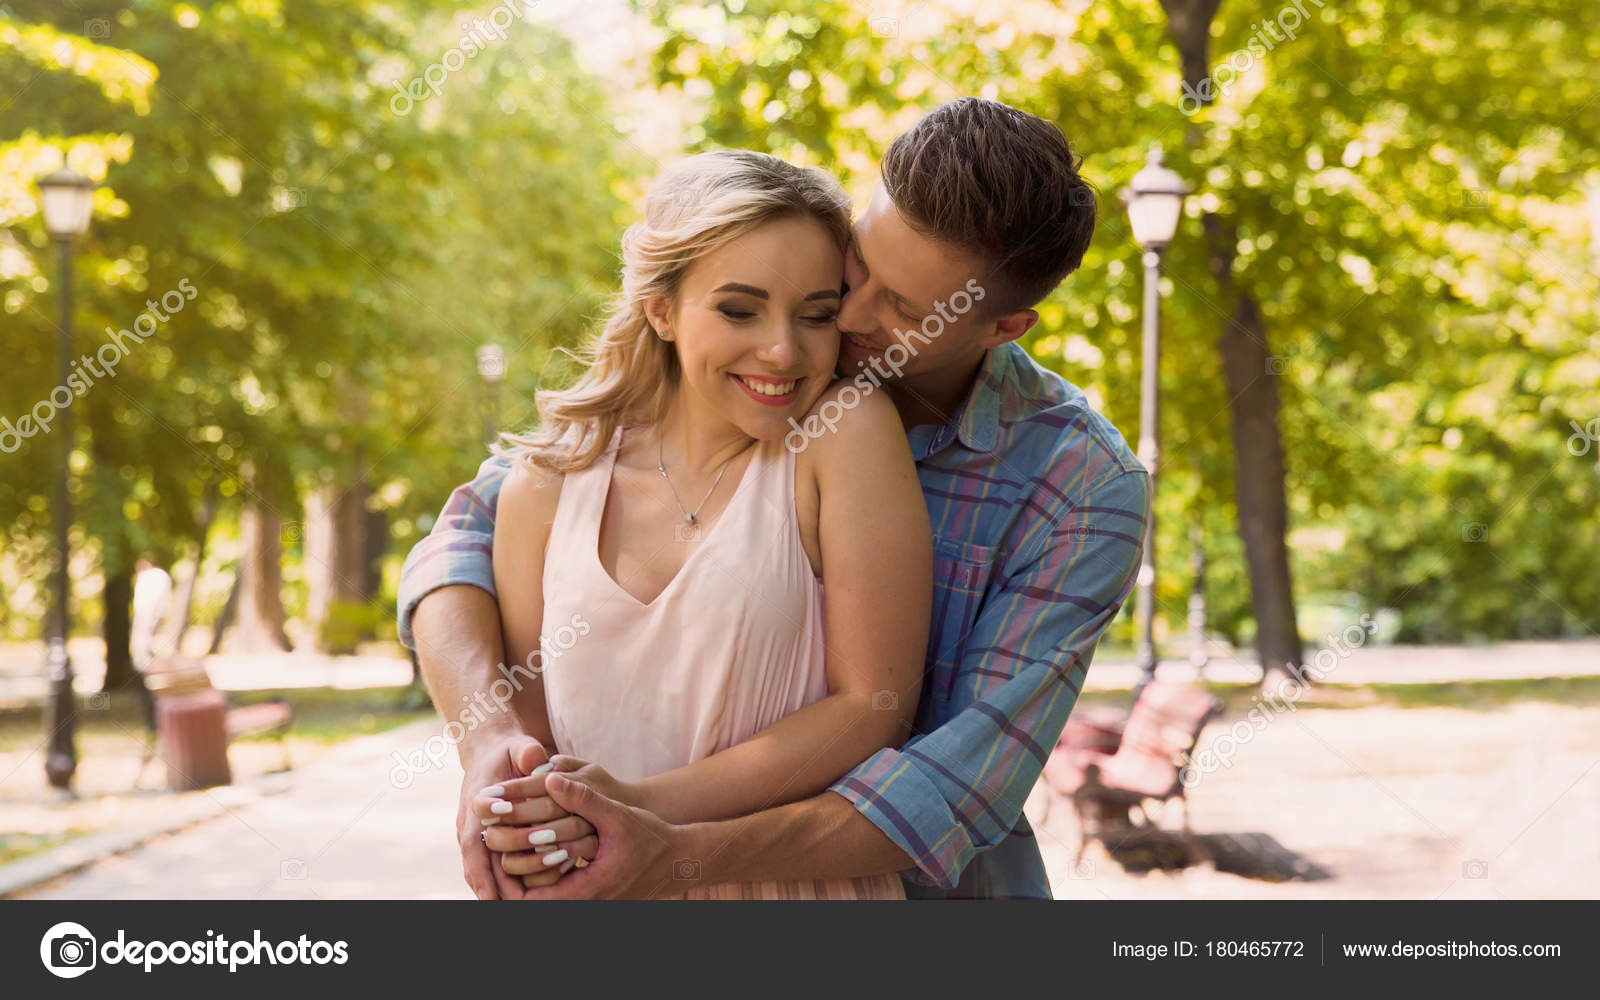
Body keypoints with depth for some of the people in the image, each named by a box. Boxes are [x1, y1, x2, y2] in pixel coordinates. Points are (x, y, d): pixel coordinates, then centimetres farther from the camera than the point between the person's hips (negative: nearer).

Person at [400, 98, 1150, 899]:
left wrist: (677, 857, -33)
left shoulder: (1086, 486, -14)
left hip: (942, 891, -1)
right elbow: (475, 529, -6)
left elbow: (972, 780, -22)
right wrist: (489, 735, -26)